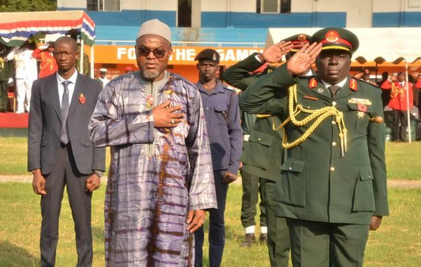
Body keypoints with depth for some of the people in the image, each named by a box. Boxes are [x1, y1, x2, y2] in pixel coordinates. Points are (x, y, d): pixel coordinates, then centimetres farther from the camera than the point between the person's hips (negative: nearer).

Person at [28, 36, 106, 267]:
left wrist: (97, 171, -5)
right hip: (50, 159, 1)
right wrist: (35, 170, -5)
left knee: (83, 223, 3)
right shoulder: (41, 86, 5)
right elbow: (35, 130, 3)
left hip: (81, 160, -1)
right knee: (49, 223, 5)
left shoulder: (93, 87, 3)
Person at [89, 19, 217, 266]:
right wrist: (149, 120, -11)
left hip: (172, 195, 0)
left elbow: (200, 151, 4)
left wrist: (201, 200, -3)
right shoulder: (117, 88, 6)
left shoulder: (188, 92, 6)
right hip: (128, 195, 1)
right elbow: (97, 132, -8)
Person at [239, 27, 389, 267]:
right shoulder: (295, 91, 6)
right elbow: (249, 102, -5)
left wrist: (378, 207, 10)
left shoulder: (370, 95, 9)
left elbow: (376, 155, 10)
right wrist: (287, 72, -9)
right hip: (304, 204, -1)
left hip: (353, 206, 1)